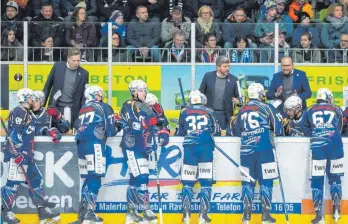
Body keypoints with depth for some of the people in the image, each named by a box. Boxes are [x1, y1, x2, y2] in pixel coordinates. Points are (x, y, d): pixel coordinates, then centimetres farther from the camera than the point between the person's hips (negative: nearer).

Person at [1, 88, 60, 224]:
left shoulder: (26, 113, 19)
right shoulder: (18, 112, -12)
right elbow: (14, 133, -20)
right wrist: (17, 153, -24)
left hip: (26, 154, 11)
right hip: (17, 154, -11)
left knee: (35, 180, 11)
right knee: (14, 182, -9)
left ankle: (43, 211, 14)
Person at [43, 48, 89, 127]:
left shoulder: (83, 73, 0)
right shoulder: (57, 66, 0)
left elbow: (84, 95, 5)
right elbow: (48, 86, 7)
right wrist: (42, 104, 6)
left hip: (72, 109, 0)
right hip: (56, 107, 0)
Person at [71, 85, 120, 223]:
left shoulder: (83, 110, 25)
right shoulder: (104, 108, 7)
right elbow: (111, 131, 1)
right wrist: (117, 127, 21)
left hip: (81, 144, 7)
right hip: (94, 144, -7)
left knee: (88, 178, 14)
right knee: (95, 178, -10)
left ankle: (83, 212, 13)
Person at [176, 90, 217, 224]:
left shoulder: (184, 113, 11)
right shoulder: (208, 112, 13)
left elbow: (180, 133, 16)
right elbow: (214, 130, 25)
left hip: (189, 148, 0)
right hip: (206, 148, 0)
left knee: (187, 183, 7)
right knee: (206, 183, 2)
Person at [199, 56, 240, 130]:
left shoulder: (233, 79, -1)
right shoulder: (208, 76, -1)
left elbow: (237, 96, 6)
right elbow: (201, 93, 6)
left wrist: (237, 101, -17)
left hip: (224, 115, 0)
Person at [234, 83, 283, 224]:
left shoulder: (242, 110, 12)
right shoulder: (266, 107, 0)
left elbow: (238, 133, 16)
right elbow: (278, 130, -2)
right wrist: (278, 131, 20)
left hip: (246, 150, 3)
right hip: (263, 149, -3)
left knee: (247, 181, 9)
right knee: (265, 181, 1)